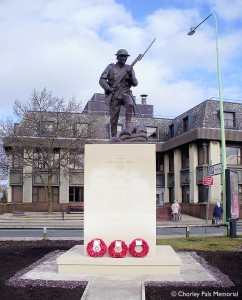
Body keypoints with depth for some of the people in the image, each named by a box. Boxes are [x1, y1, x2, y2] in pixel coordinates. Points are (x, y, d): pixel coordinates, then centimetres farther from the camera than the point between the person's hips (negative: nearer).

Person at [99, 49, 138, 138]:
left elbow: (135, 83, 3)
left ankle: (128, 125, -22)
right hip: (114, 95, -1)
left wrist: (131, 76, -16)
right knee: (114, 118, -2)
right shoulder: (111, 67, 5)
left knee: (130, 104, -32)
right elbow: (101, 80, 0)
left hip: (126, 93, 1)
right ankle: (114, 136, 10)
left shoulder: (129, 69, 10)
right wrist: (108, 89, -15)